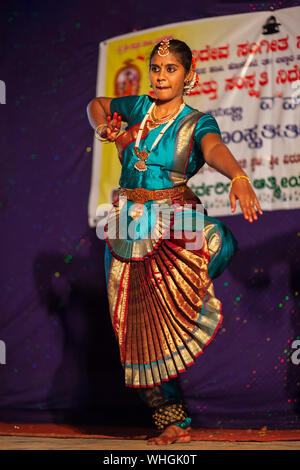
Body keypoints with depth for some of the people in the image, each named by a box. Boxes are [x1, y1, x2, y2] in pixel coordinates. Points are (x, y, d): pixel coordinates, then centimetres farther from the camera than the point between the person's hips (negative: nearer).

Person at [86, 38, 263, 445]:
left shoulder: (197, 122, -3)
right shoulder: (138, 107, 8)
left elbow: (215, 149, -27)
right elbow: (97, 104, 28)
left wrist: (239, 176, -48)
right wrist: (103, 127, 6)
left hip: (176, 223, -4)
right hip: (130, 228, 4)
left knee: (220, 244, -39)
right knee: (141, 325, 2)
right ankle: (173, 420, 11)